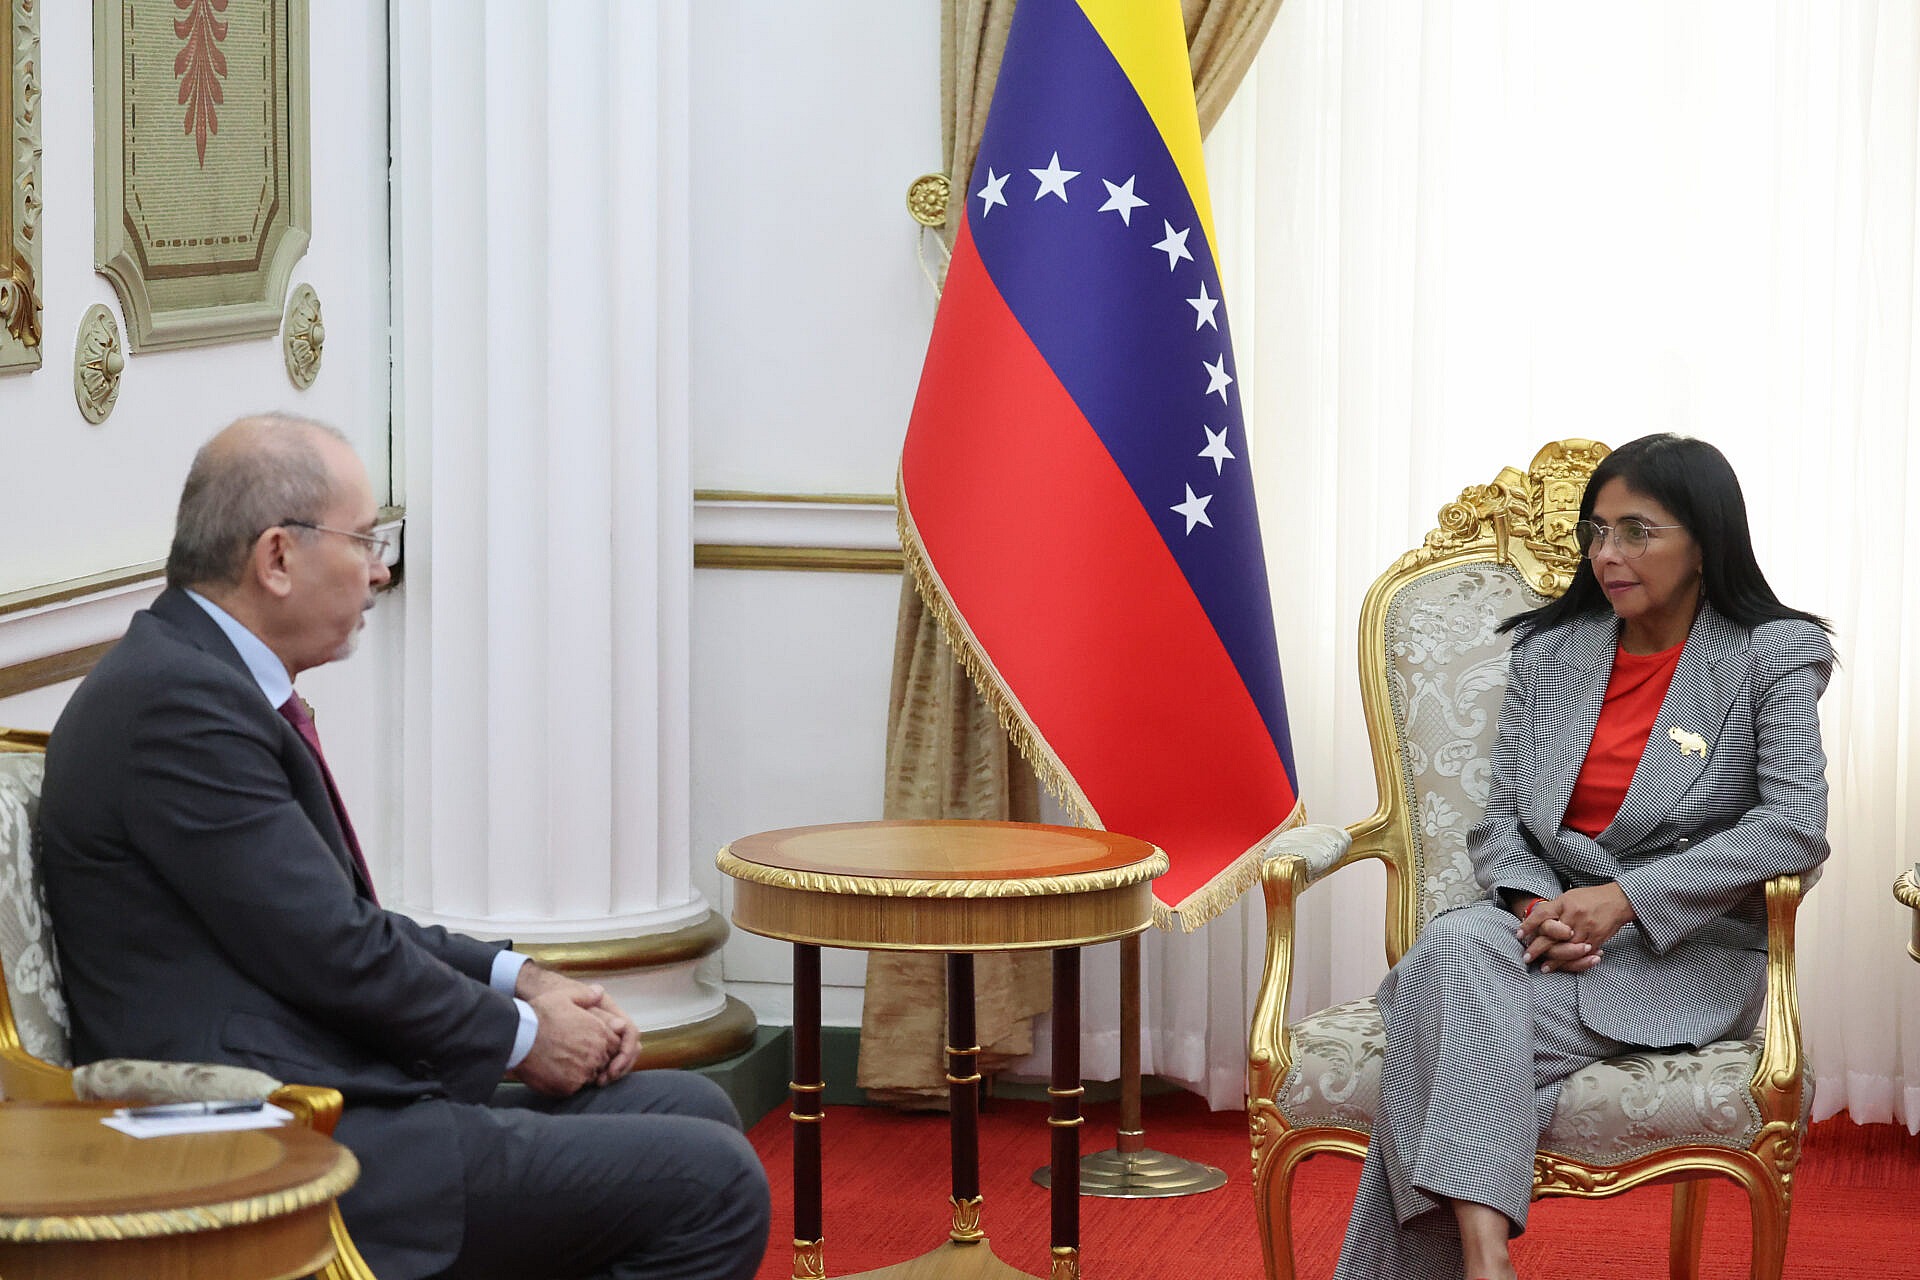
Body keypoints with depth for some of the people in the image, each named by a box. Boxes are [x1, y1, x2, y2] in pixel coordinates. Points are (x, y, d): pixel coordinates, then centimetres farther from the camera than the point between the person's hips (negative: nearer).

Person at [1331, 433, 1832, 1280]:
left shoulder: (1773, 658, 1)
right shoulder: (1547, 652, 14)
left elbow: (1795, 827, -12)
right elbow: (1499, 819, 12)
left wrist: (1625, 898, -19)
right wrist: (1536, 906, -12)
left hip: (1686, 952, -4)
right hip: (1545, 919, 4)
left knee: (1452, 1032, -30)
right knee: (1454, 945, -35)